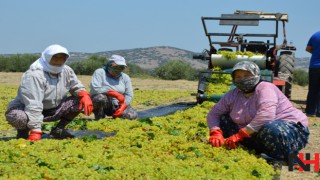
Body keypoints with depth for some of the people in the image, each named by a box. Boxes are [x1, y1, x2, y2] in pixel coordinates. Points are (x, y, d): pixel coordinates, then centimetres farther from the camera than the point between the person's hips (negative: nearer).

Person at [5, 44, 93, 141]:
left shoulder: (66, 71, -3)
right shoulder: (34, 75, -26)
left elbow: (77, 87, 10)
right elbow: (33, 105, -33)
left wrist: (84, 95, -17)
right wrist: (35, 131, -39)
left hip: (52, 111, 6)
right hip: (26, 110, -6)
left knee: (80, 101, -12)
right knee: (17, 117, -41)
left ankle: (58, 129, 1)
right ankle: (23, 131, -4)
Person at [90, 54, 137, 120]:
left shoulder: (125, 77, 5)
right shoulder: (100, 72, -9)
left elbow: (129, 95, 3)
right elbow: (95, 89, -24)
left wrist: (122, 108, -16)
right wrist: (116, 94, -27)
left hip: (116, 106, 4)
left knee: (133, 115, -20)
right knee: (100, 97, -38)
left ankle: (115, 116, 12)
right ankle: (99, 120, -13)